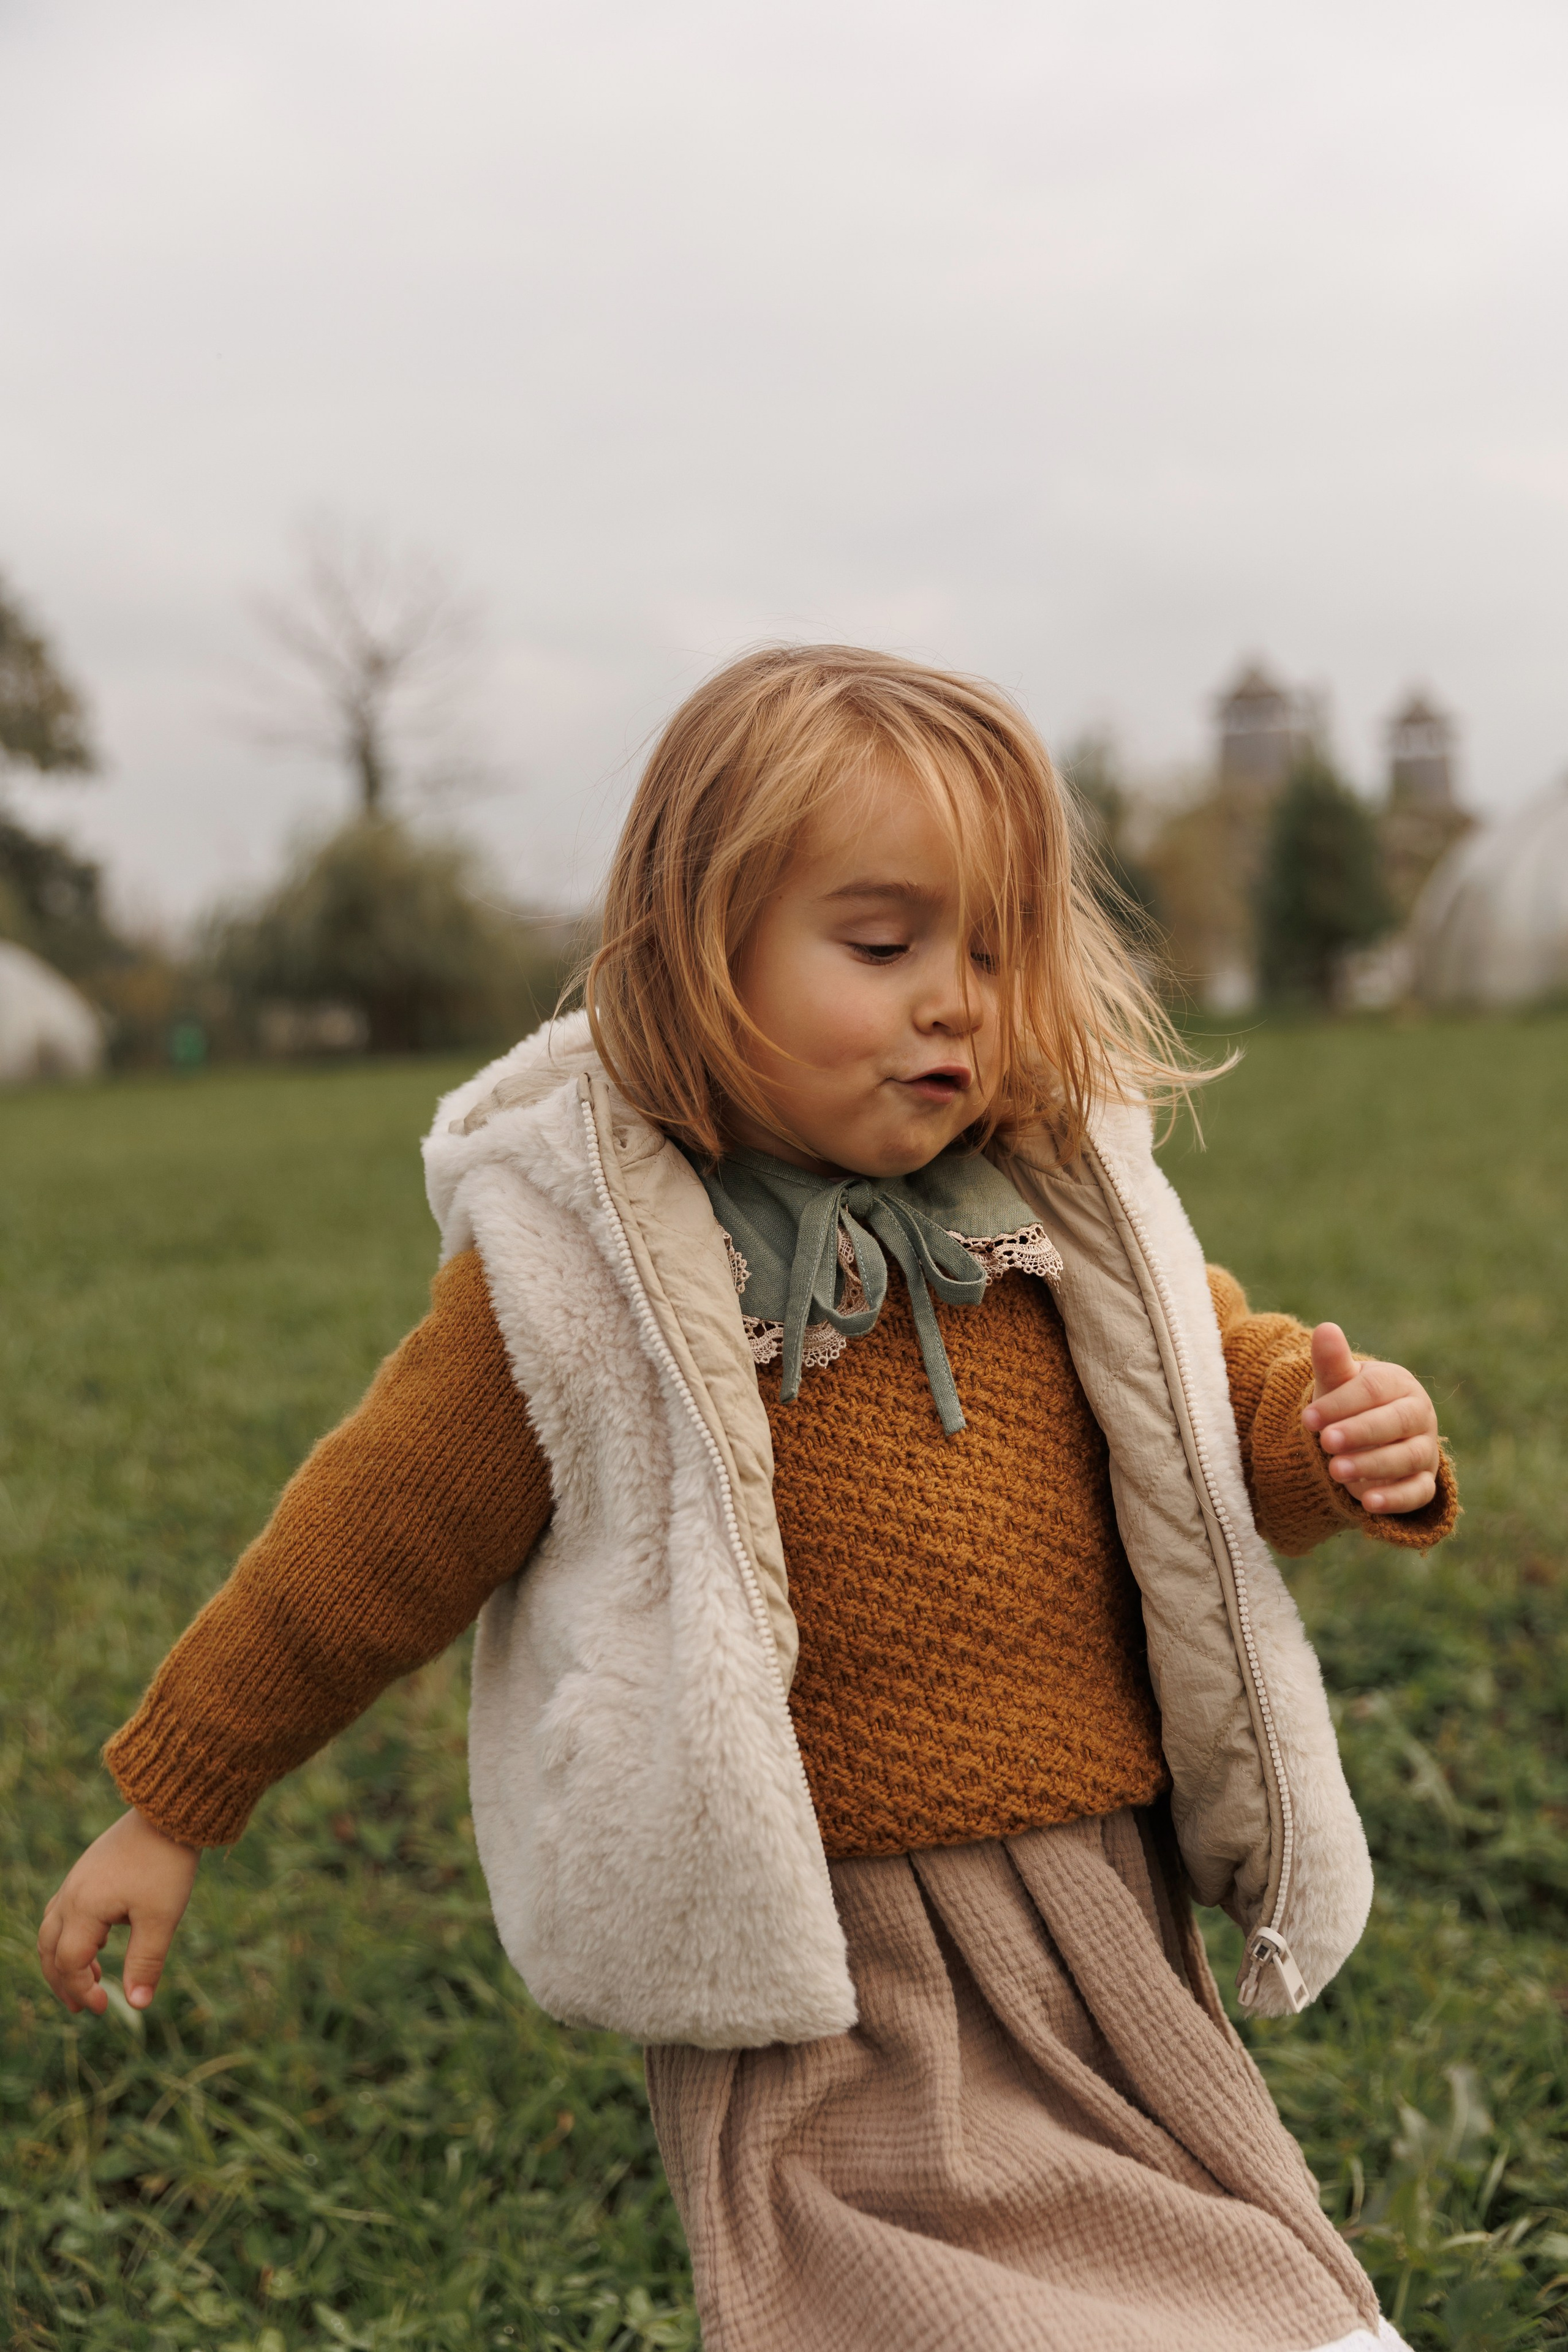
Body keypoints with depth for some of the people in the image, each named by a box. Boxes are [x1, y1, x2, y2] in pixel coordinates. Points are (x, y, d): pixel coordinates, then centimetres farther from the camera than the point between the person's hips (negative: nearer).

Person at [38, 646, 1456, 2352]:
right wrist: (169, 1808, 6)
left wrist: (1352, 1439, -10)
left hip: (1113, 1944, 5)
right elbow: (370, 1540, -2)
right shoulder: (579, 1260, -12)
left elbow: (1228, 1390, 14)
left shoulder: (1062, 1214, 0)